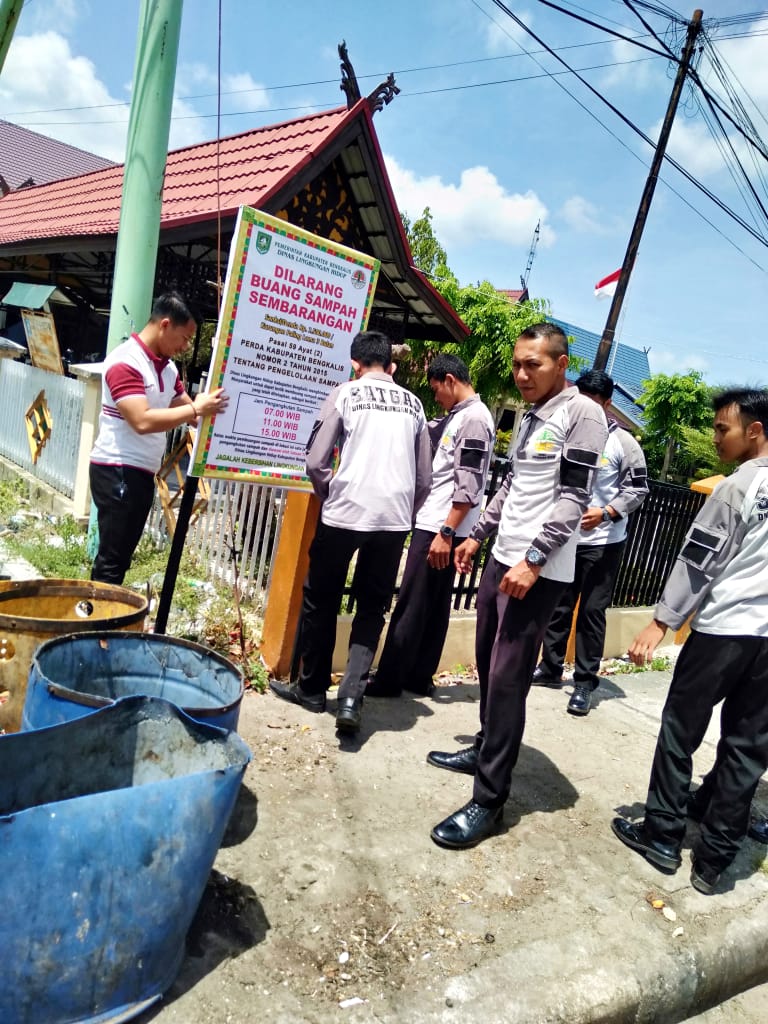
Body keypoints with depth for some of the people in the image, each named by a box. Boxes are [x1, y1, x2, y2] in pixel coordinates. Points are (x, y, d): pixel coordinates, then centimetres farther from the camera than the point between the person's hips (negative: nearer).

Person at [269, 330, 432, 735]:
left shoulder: (345, 393, 2)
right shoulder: (413, 403, 13)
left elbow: (315, 462, -3)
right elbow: (424, 478, 13)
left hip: (345, 512, -3)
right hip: (395, 517, 3)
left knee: (321, 601, 14)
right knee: (372, 607, 11)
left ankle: (312, 688, 26)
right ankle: (351, 696, -3)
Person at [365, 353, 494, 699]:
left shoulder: (474, 418, -13)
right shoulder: (455, 418, 16)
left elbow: (468, 486, -20)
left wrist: (446, 533, -22)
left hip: (441, 528, -10)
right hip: (434, 524, 10)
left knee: (410, 606, -4)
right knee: (434, 606, 13)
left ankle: (389, 680, 3)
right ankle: (418, 678, 21)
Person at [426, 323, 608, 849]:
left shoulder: (582, 414, -9)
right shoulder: (530, 415, 16)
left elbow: (574, 497, -16)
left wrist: (534, 559, -21)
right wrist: (479, 535, 22)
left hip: (540, 569, -8)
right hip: (503, 557, 8)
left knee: (508, 680, -6)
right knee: (488, 664, 16)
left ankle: (490, 800, 3)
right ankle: (485, 748, 34)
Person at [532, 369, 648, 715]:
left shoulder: (623, 442, -5)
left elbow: (637, 489, -5)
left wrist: (606, 512, -19)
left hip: (602, 542, -4)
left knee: (591, 612, 2)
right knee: (557, 607, 14)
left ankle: (585, 682, 12)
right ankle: (550, 668, 29)